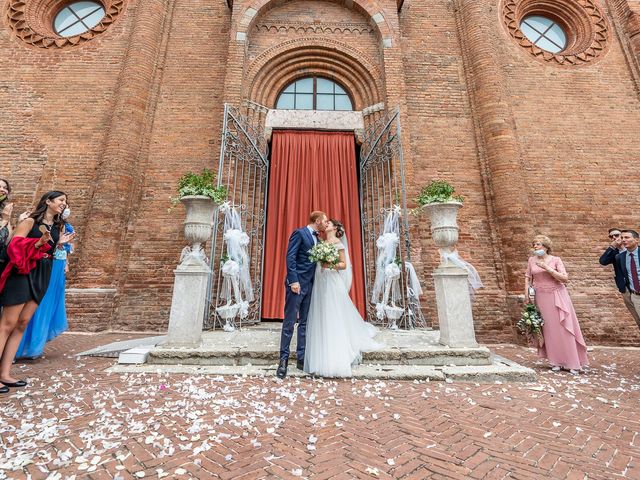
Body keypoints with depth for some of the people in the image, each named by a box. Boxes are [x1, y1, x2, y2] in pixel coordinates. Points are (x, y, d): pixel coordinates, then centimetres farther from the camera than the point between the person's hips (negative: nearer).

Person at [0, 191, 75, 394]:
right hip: (23, 274, -6)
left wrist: (59, 244, 1)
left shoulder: (57, 227, 15)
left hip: (42, 276, 6)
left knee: (22, 324, 7)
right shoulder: (30, 221, -3)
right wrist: (40, 242, -26)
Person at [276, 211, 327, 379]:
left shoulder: (317, 239, 17)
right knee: (289, 322, -1)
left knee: (305, 322, 11)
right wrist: (293, 280, -19)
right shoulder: (299, 233, -5)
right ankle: (284, 359, 10)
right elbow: (290, 257, -13)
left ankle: (301, 358, 20)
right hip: (297, 283, -7)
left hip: (310, 285, 8)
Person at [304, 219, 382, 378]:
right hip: (320, 283, 6)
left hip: (332, 283, -6)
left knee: (334, 319, -4)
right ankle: (323, 358, 18)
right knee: (321, 319, 7)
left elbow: (344, 264, -5)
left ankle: (336, 361, 5)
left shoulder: (338, 242, -1)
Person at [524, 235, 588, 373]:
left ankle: (571, 362, 14)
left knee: (564, 328, 1)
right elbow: (528, 278, 10)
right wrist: (527, 294, 2)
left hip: (557, 296, -1)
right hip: (541, 297, 2)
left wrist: (547, 268, -19)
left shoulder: (556, 260, -2)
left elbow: (565, 278, -10)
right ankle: (556, 361, 14)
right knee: (549, 329, 3)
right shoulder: (532, 260, 5)